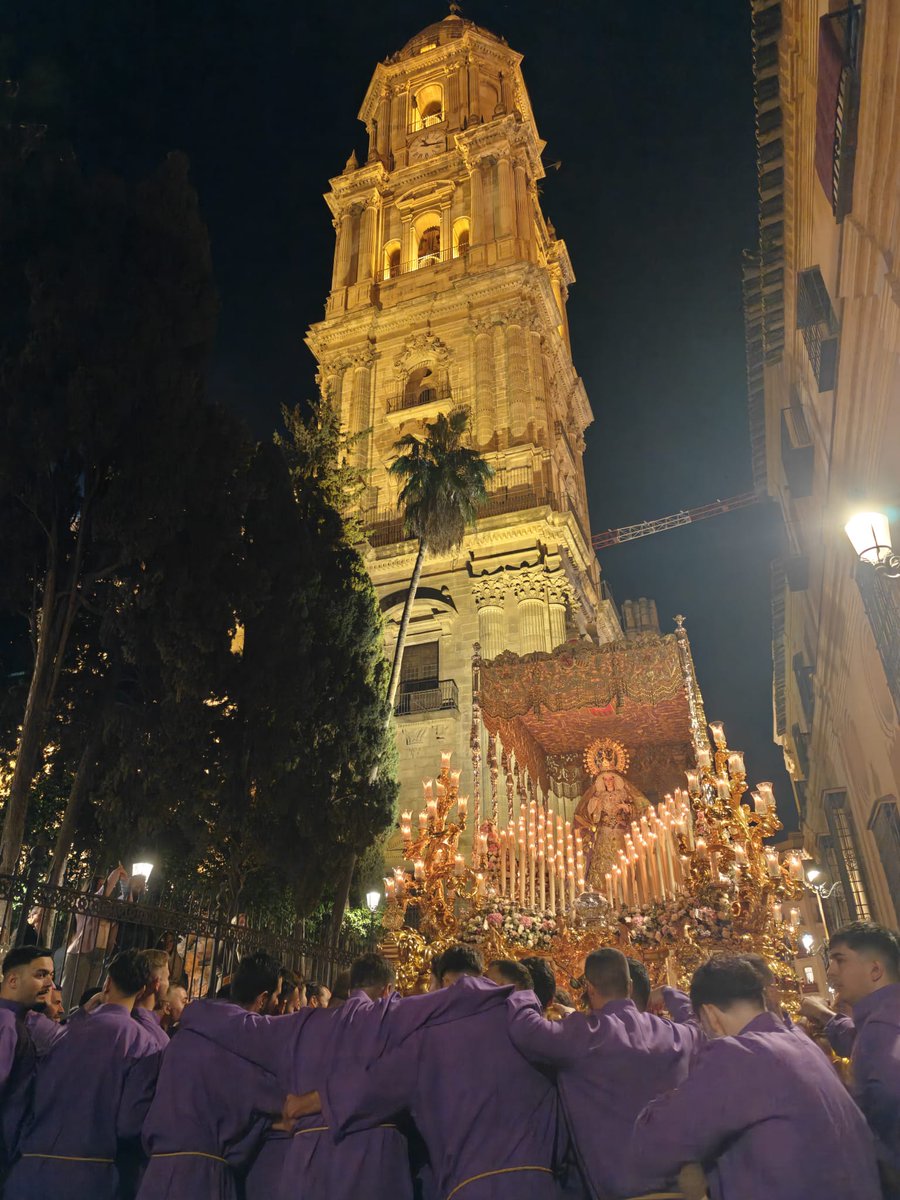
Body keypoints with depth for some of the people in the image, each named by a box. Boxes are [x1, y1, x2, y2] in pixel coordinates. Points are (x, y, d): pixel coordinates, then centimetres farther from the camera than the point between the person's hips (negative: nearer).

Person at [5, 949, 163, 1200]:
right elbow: (130, 1124, -12)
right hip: (90, 1177, -3)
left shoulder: (64, 1031, -1)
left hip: (30, 1169, 3)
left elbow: (32, 1099, 4)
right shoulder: (143, 1044, -10)